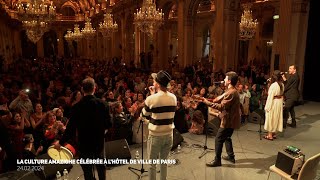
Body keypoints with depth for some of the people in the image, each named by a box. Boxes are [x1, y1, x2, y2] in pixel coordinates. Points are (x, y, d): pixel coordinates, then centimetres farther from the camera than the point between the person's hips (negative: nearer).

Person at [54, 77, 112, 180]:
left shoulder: (77, 107, -16)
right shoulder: (102, 104, -12)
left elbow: (71, 129, -14)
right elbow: (108, 125, -8)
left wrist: (60, 142, 0)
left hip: (84, 144, -2)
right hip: (99, 142, 2)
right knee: (101, 167, 26)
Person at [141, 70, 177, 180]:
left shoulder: (151, 99, -17)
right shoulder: (173, 97, -2)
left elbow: (144, 115, -2)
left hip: (155, 135, -5)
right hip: (169, 134, 5)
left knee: (152, 164, 12)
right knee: (164, 162, 21)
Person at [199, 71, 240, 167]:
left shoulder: (231, 92, -23)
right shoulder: (233, 91, 12)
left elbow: (222, 106, -26)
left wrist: (208, 102, -25)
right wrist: (220, 113, 14)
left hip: (229, 120, -11)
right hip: (231, 119, 11)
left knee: (218, 139, -3)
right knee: (227, 137, 21)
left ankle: (217, 160, 6)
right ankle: (231, 156, 31)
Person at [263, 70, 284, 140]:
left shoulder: (273, 85, -22)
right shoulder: (282, 85, 2)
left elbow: (270, 97, -19)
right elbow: (281, 95, 7)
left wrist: (267, 107, -14)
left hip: (273, 103, -7)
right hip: (279, 103, 7)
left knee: (271, 118, 3)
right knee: (276, 118, 16)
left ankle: (270, 135, 10)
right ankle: (273, 133, 26)